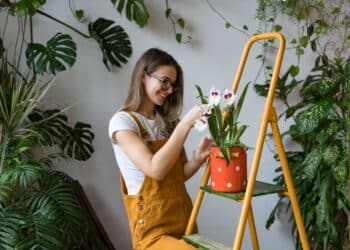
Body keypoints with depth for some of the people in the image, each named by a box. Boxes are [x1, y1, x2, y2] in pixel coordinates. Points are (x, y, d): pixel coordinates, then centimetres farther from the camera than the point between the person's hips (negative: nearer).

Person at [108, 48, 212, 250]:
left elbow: (179, 174, 12)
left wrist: (198, 158, -7)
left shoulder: (168, 121, 12)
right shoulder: (123, 121, -8)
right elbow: (156, 169, -20)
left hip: (183, 219, 6)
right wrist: (185, 124, -19)